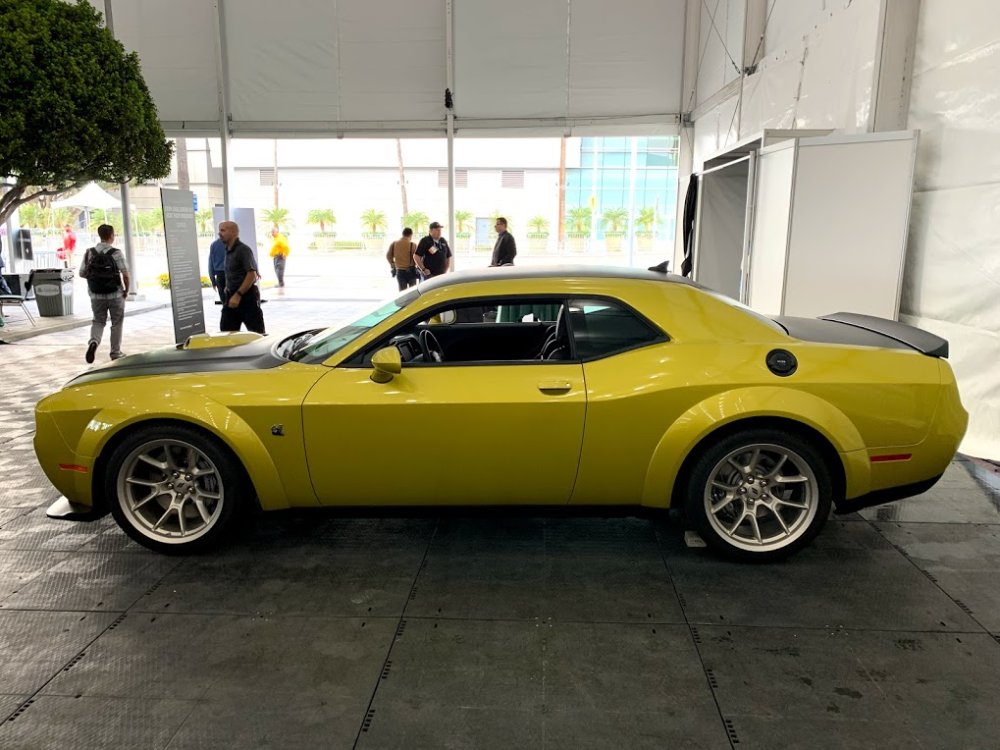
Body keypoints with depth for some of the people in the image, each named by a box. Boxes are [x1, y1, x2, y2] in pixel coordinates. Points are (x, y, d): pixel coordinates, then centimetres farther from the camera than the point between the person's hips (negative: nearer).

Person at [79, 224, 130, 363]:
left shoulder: (89, 252, -1)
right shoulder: (116, 253, -12)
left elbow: (82, 273, 1)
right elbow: (125, 274, -16)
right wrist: (126, 290, -1)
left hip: (96, 295, 3)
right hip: (115, 295, -3)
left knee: (98, 321, 16)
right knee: (116, 323, 11)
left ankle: (94, 341, -12)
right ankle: (115, 353, 16)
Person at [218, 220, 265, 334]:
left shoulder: (243, 250, -14)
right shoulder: (228, 250, 12)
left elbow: (252, 274, -21)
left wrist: (238, 295, -23)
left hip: (247, 296, -9)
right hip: (232, 296, 9)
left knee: (257, 332, -1)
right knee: (226, 330, 6)